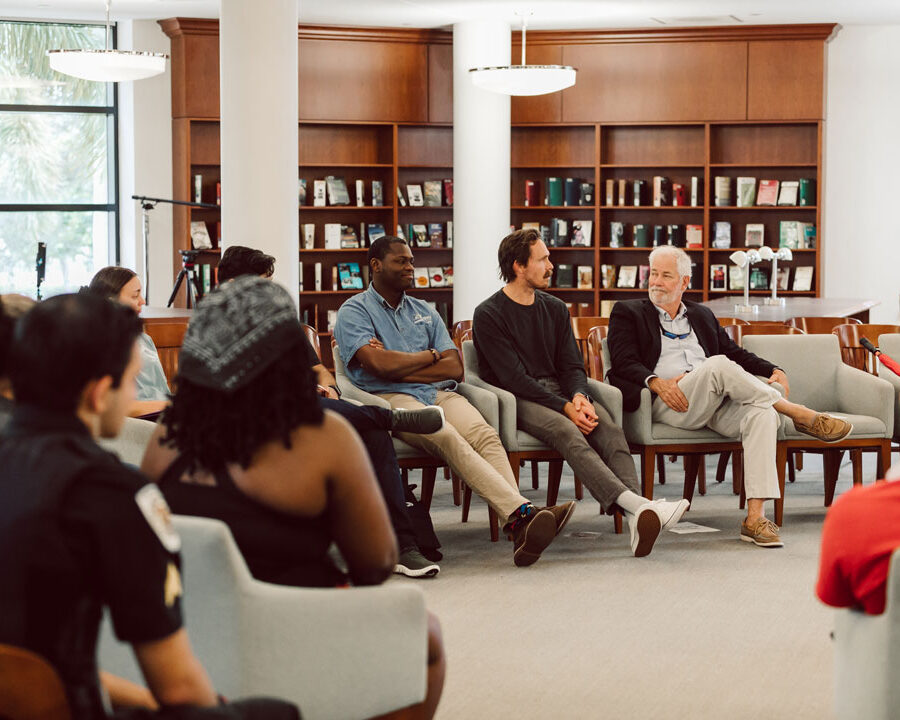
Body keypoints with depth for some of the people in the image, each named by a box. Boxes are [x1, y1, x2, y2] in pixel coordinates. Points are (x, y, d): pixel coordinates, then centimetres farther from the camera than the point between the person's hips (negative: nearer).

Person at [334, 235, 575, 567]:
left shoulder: (425, 312, 26)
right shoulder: (354, 311, 9)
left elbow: (455, 368, 13)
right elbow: (379, 365, -9)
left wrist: (398, 365, 1)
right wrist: (431, 356, 6)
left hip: (439, 394, 5)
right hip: (390, 398, -5)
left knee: (485, 435, -28)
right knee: (447, 437, -35)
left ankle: (518, 527, -47)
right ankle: (521, 510, -50)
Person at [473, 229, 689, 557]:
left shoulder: (555, 309, 18)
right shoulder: (488, 315, -2)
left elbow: (572, 365, 13)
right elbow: (514, 378, -11)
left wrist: (578, 396, -12)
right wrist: (565, 407, -20)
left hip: (560, 392, 5)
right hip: (518, 400, -5)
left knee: (609, 428, -26)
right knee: (567, 432, -36)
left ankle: (638, 519, -47)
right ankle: (635, 504, -53)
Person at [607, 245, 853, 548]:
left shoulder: (702, 315, 29)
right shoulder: (627, 313, 15)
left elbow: (735, 352, 27)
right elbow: (624, 363, 1)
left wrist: (773, 370, 8)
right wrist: (657, 382, -18)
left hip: (716, 403, 5)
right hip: (668, 404, -4)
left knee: (762, 412, -28)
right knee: (718, 364, -33)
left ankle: (755, 517, -37)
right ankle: (799, 414, -20)